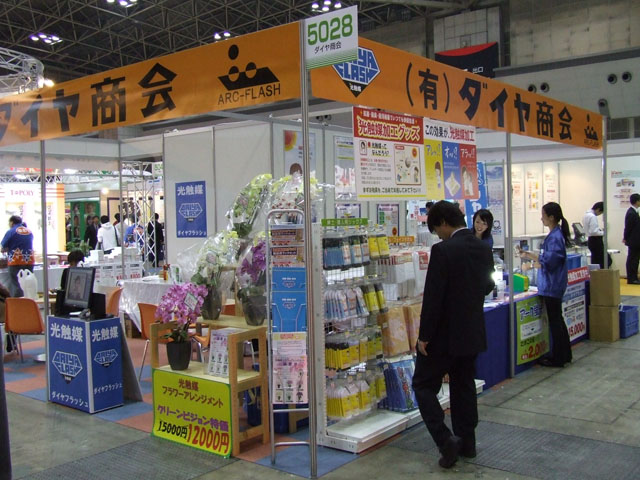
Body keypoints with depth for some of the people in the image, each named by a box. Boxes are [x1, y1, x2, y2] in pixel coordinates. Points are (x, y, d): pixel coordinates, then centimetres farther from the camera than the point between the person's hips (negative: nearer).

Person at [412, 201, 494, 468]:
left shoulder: (443, 251, -20)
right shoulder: (484, 249, 3)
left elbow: (432, 297, -20)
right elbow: (487, 286, 15)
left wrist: (424, 336, -14)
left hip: (445, 335, -7)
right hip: (473, 332, 7)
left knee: (424, 385, 5)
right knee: (464, 386, 18)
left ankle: (446, 441, -5)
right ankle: (466, 442, 25)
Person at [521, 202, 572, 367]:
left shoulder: (555, 237, -21)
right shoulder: (556, 234, 9)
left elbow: (550, 262, -24)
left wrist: (535, 263, -7)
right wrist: (529, 255, 11)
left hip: (552, 286, -10)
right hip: (553, 285, 10)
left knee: (554, 321, 0)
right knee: (558, 320, 18)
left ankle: (558, 358, 10)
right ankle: (564, 354, 28)